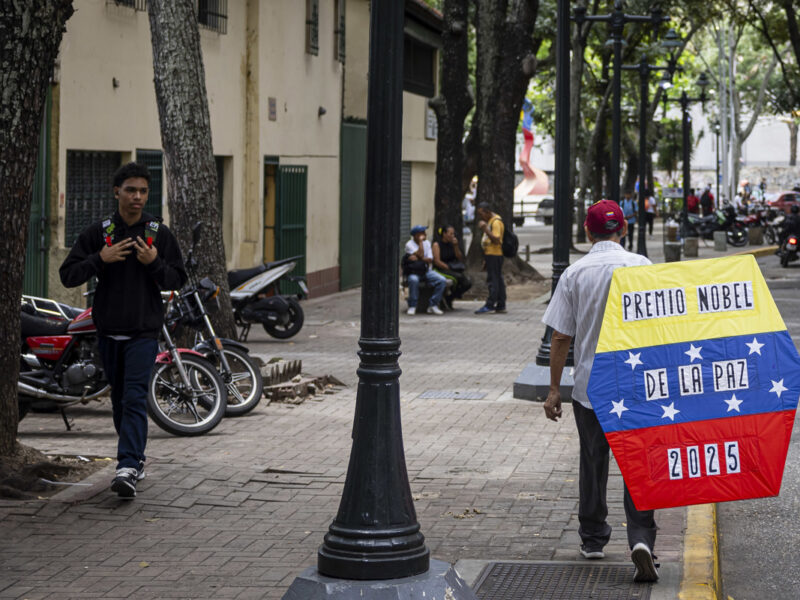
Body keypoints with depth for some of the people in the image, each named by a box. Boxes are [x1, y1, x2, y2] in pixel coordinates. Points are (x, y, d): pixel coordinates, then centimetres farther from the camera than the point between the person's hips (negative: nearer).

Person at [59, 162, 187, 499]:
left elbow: (178, 280, 6)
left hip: (144, 332, -3)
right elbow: (68, 275, -1)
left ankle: (127, 468, -23)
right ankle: (136, 460, 29)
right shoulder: (97, 233, 3)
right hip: (108, 331, 3)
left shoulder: (160, 234, 2)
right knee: (119, 399, 13)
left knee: (135, 398, -14)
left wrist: (155, 263, -13)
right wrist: (100, 259, -16)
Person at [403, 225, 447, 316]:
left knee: (442, 281, -21)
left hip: (426, 270, 5)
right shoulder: (409, 244, -7)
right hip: (413, 271, -5)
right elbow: (421, 255, -22)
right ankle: (412, 306, -24)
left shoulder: (427, 243, 9)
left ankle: (433, 305, -12)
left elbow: (430, 260, -2)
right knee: (414, 280, -40)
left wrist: (418, 259, -19)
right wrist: (420, 241, -13)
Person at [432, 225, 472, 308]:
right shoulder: (437, 244, -4)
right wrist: (449, 268, -20)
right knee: (459, 276, -32)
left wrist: (456, 246, -3)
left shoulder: (452, 244, 12)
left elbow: (460, 259, 8)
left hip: (453, 270, 6)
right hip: (440, 270, -6)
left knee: (467, 283, -17)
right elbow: (437, 262, -13)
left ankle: (449, 297, 1)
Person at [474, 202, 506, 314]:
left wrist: (485, 229, -26)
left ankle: (490, 305, -12)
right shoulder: (489, 221, 18)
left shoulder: (496, 222, -14)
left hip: (494, 255, -10)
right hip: (491, 255, 10)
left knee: (493, 280, -10)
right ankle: (501, 305, 12)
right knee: (498, 280, 10)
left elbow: (496, 240, -23)